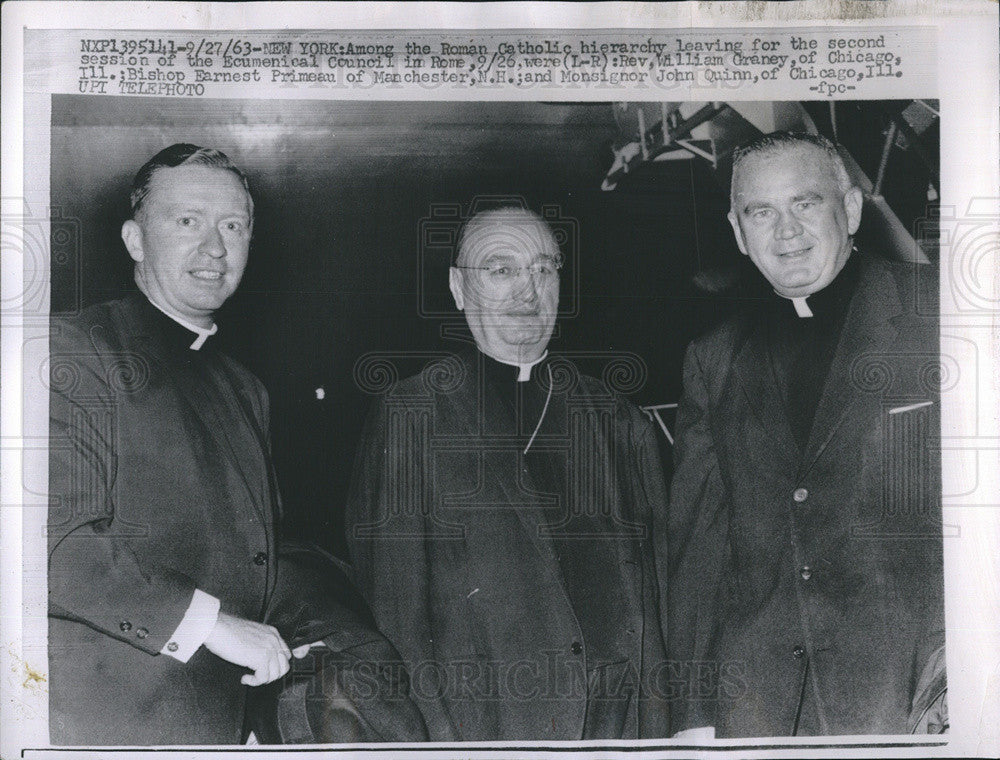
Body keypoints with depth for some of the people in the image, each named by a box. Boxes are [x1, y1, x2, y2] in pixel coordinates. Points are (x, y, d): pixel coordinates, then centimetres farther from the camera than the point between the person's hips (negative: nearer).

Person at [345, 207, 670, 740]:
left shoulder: (616, 420, 10)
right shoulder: (407, 415, -1)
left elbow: (651, 585, 10)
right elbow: (391, 586, -3)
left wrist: (657, 729, 4)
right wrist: (436, 726, -9)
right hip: (480, 725, -3)